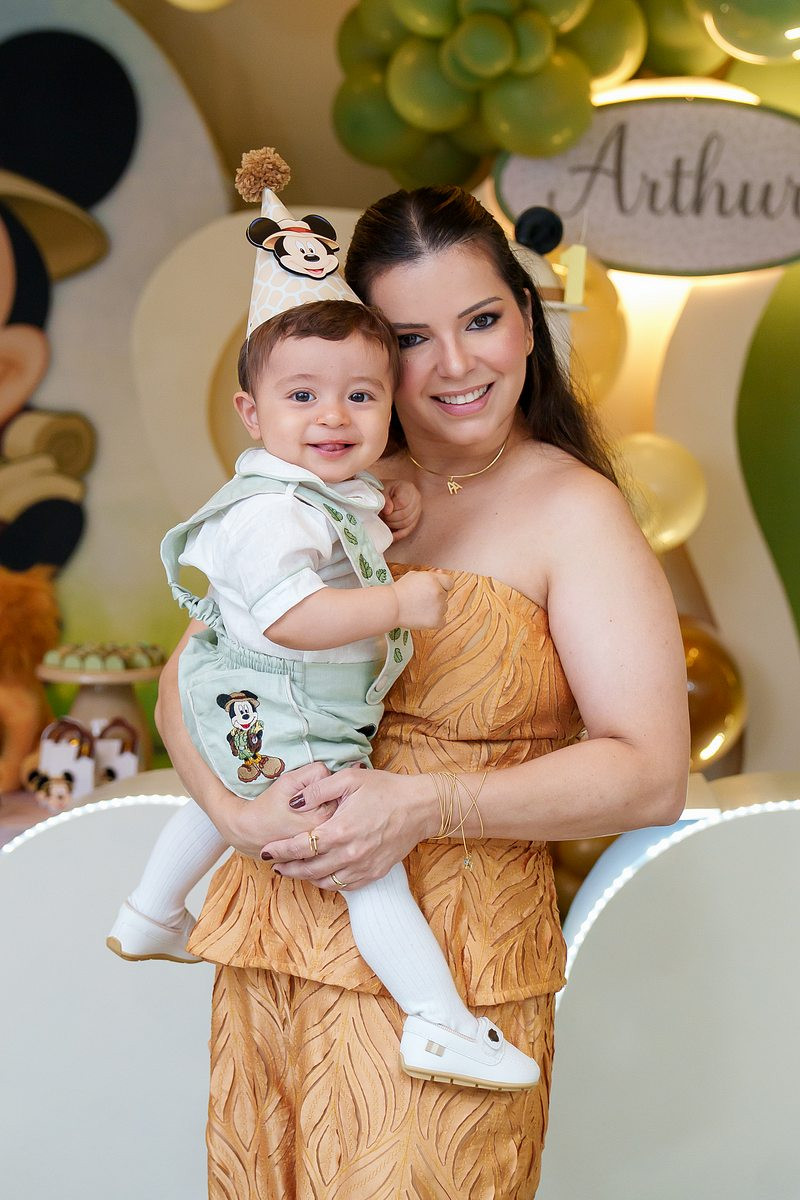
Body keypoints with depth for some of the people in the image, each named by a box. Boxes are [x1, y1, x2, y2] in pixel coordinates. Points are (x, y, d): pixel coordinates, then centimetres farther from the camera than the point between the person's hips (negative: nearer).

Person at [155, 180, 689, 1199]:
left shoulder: (573, 511, -7)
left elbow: (651, 774, -13)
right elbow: (186, 681, 7)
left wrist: (426, 804, -21)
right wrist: (237, 815, -13)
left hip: (448, 964, -4)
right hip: (275, 939, 4)